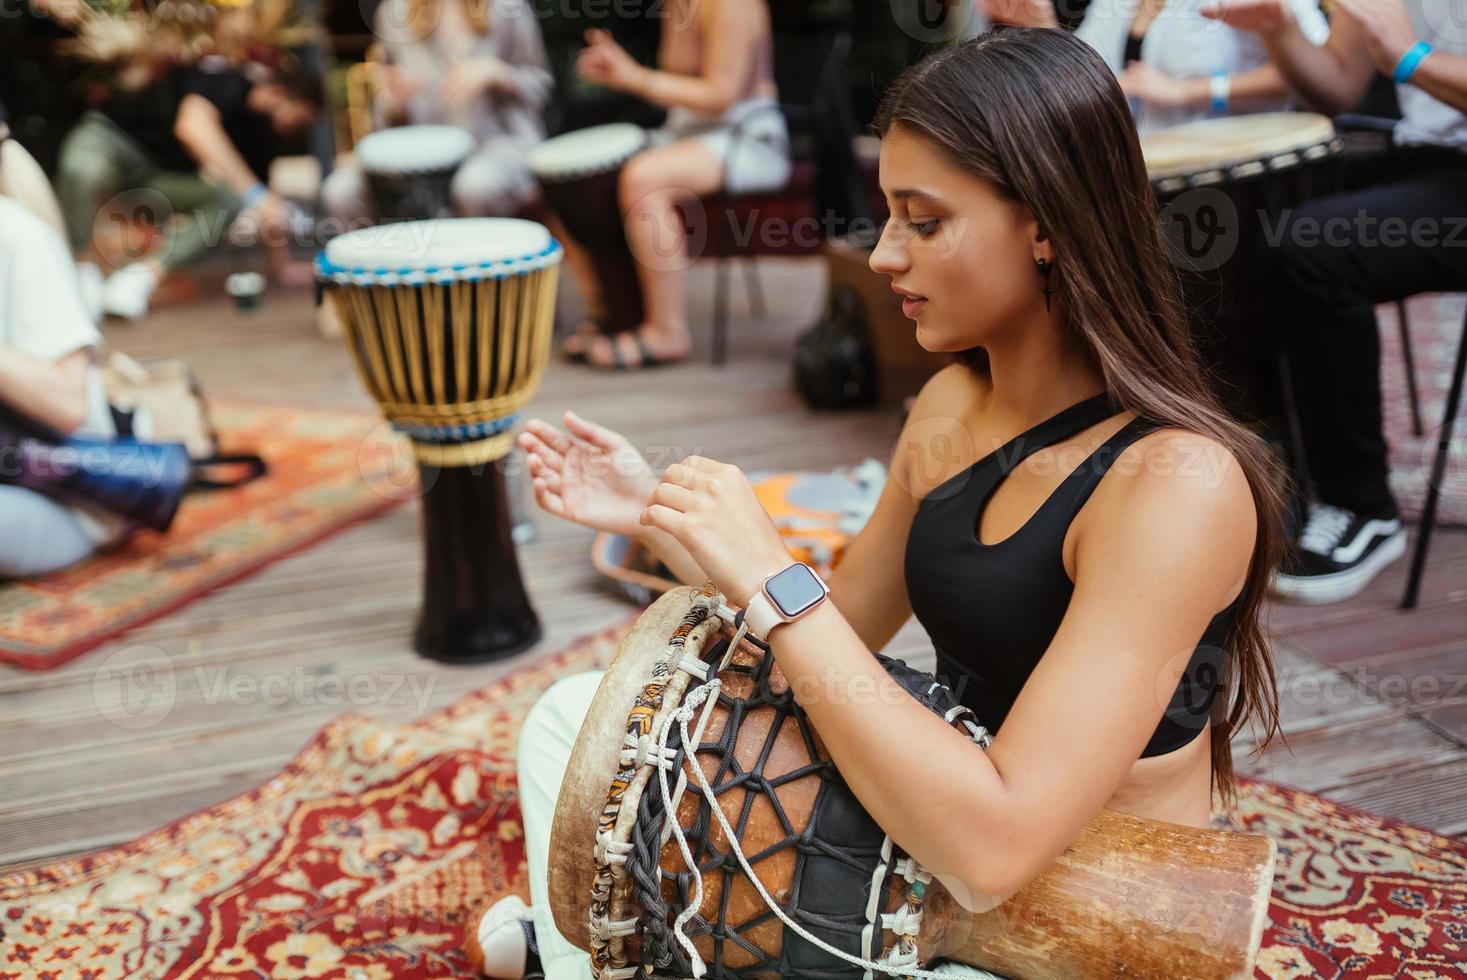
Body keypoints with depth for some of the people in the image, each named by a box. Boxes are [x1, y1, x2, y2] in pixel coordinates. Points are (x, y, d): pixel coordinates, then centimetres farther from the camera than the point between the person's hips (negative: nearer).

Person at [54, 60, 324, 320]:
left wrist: (282, 266, 12)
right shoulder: (223, 83, -25)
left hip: (161, 178, 6)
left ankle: (143, 273, -21)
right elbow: (193, 126, -45)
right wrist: (255, 194, -51)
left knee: (232, 199, -22)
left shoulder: (264, 134, -2)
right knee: (83, 170, -41)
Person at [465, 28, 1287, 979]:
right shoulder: (951, 407, -3)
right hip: (935, 868, 7)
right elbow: (839, 631, 8)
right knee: (575, 719, 9)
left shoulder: (1177, 482, -27)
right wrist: (659, 518, -5)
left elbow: (997, 844, -33)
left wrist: (770, 577, -31)